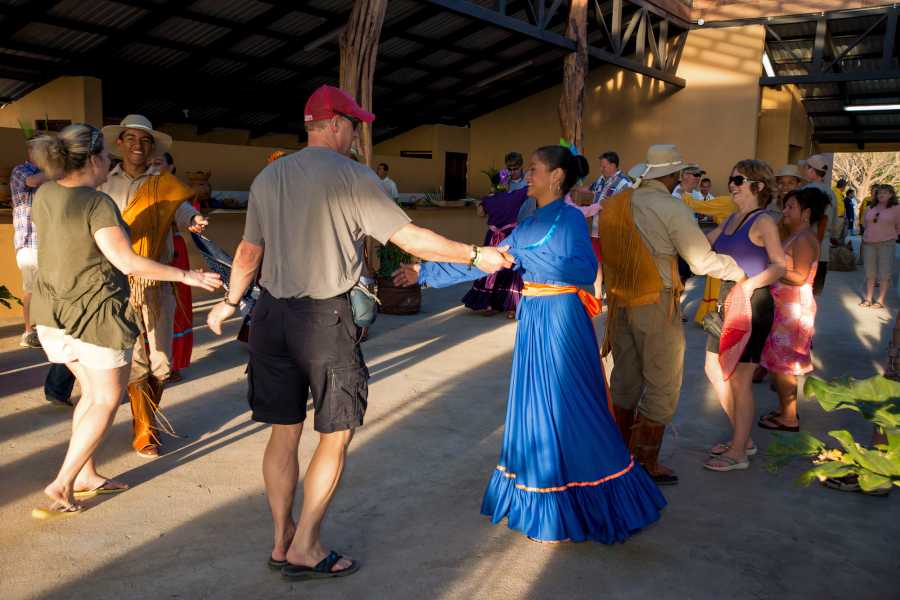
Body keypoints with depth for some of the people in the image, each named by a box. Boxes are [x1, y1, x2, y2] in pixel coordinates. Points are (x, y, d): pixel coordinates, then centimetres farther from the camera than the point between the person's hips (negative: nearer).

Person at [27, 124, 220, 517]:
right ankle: (63, 483, 6)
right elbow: (128, 263, -23)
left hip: (52, 312, 8)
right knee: (107, 400, 7)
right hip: (95, 313, -8)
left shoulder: (45, 194, 4)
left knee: (92, 393, 20)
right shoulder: (97, 204, -19)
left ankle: (86, 476, 24)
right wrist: (186, 276, -17)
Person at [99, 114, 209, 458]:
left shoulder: (163, 184, 6)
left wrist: (192, 220, -37)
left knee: (159, 361, 6)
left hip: (155, 284, 1)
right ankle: (143, 432, 11)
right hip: (117, 284, -1)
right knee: (134, 361, -4)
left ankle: (148, 420, 29)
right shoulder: (104, 185, 8)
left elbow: (181, 205, -13)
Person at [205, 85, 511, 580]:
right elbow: (410, 238, -9)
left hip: (271, 314, 6)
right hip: (325, 317, -6)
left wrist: (230, 302, 31)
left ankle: (282, 542, 23)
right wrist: (476, 256, 1)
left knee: (284, 431, 13)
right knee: (336, 434, 7)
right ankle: (305, 549, 11)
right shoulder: (350, 175, -7)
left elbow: (249, 251, 16)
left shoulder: (268, 178, 11)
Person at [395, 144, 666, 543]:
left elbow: (586, 271, -20)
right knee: (534, 407, 13)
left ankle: (577, 509, 16)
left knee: (566, 410, 0)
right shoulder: (529, 225, 13)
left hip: (561, 320, -8)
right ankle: (540, 498, 28)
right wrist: (425, 273, 12)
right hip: (533, 321, 8)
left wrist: (529, 258, -21)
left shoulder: (570, 218, -9)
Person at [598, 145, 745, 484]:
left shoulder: (616, 205, 5)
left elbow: (613, 254, 10)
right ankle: (648, 463, 13)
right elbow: (703, 262, -13)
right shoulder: (672, 209, -14)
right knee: (662, 386, 6)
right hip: (655, 305, -7)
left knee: (625, 378, 18)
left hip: (619, 301, 7)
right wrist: (743, 271, 0)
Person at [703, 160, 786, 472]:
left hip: (752, 305, -9)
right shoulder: (731, 220, 13)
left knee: (739, 380, -1)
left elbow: (780, 265, -20)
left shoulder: (763, 221, -11)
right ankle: (742, 438, 28)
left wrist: (750, 284, -30)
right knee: (714, 371, 13)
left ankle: (738, 453, 12)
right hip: (728, 303, 9)